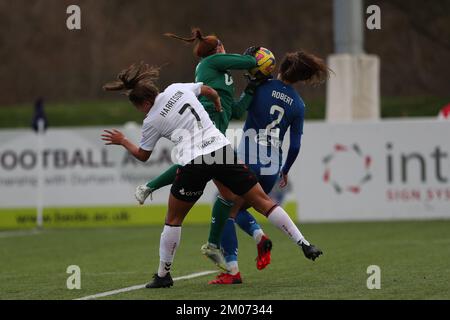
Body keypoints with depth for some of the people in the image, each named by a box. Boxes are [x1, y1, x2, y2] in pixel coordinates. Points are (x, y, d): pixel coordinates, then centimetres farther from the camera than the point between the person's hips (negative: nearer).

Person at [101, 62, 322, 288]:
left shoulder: (152, 121, 1)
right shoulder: (177, 89, 8)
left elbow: (142, 155, 16)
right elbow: (211, 92, 26)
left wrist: (122, 141, 33)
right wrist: (219, 111, 46)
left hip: (193, 164, -3)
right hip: (222, 150, 3)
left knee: (173, 220, 17)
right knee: (263, 202, 7)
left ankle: (163, 275, 21)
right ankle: (303, 244, 1)